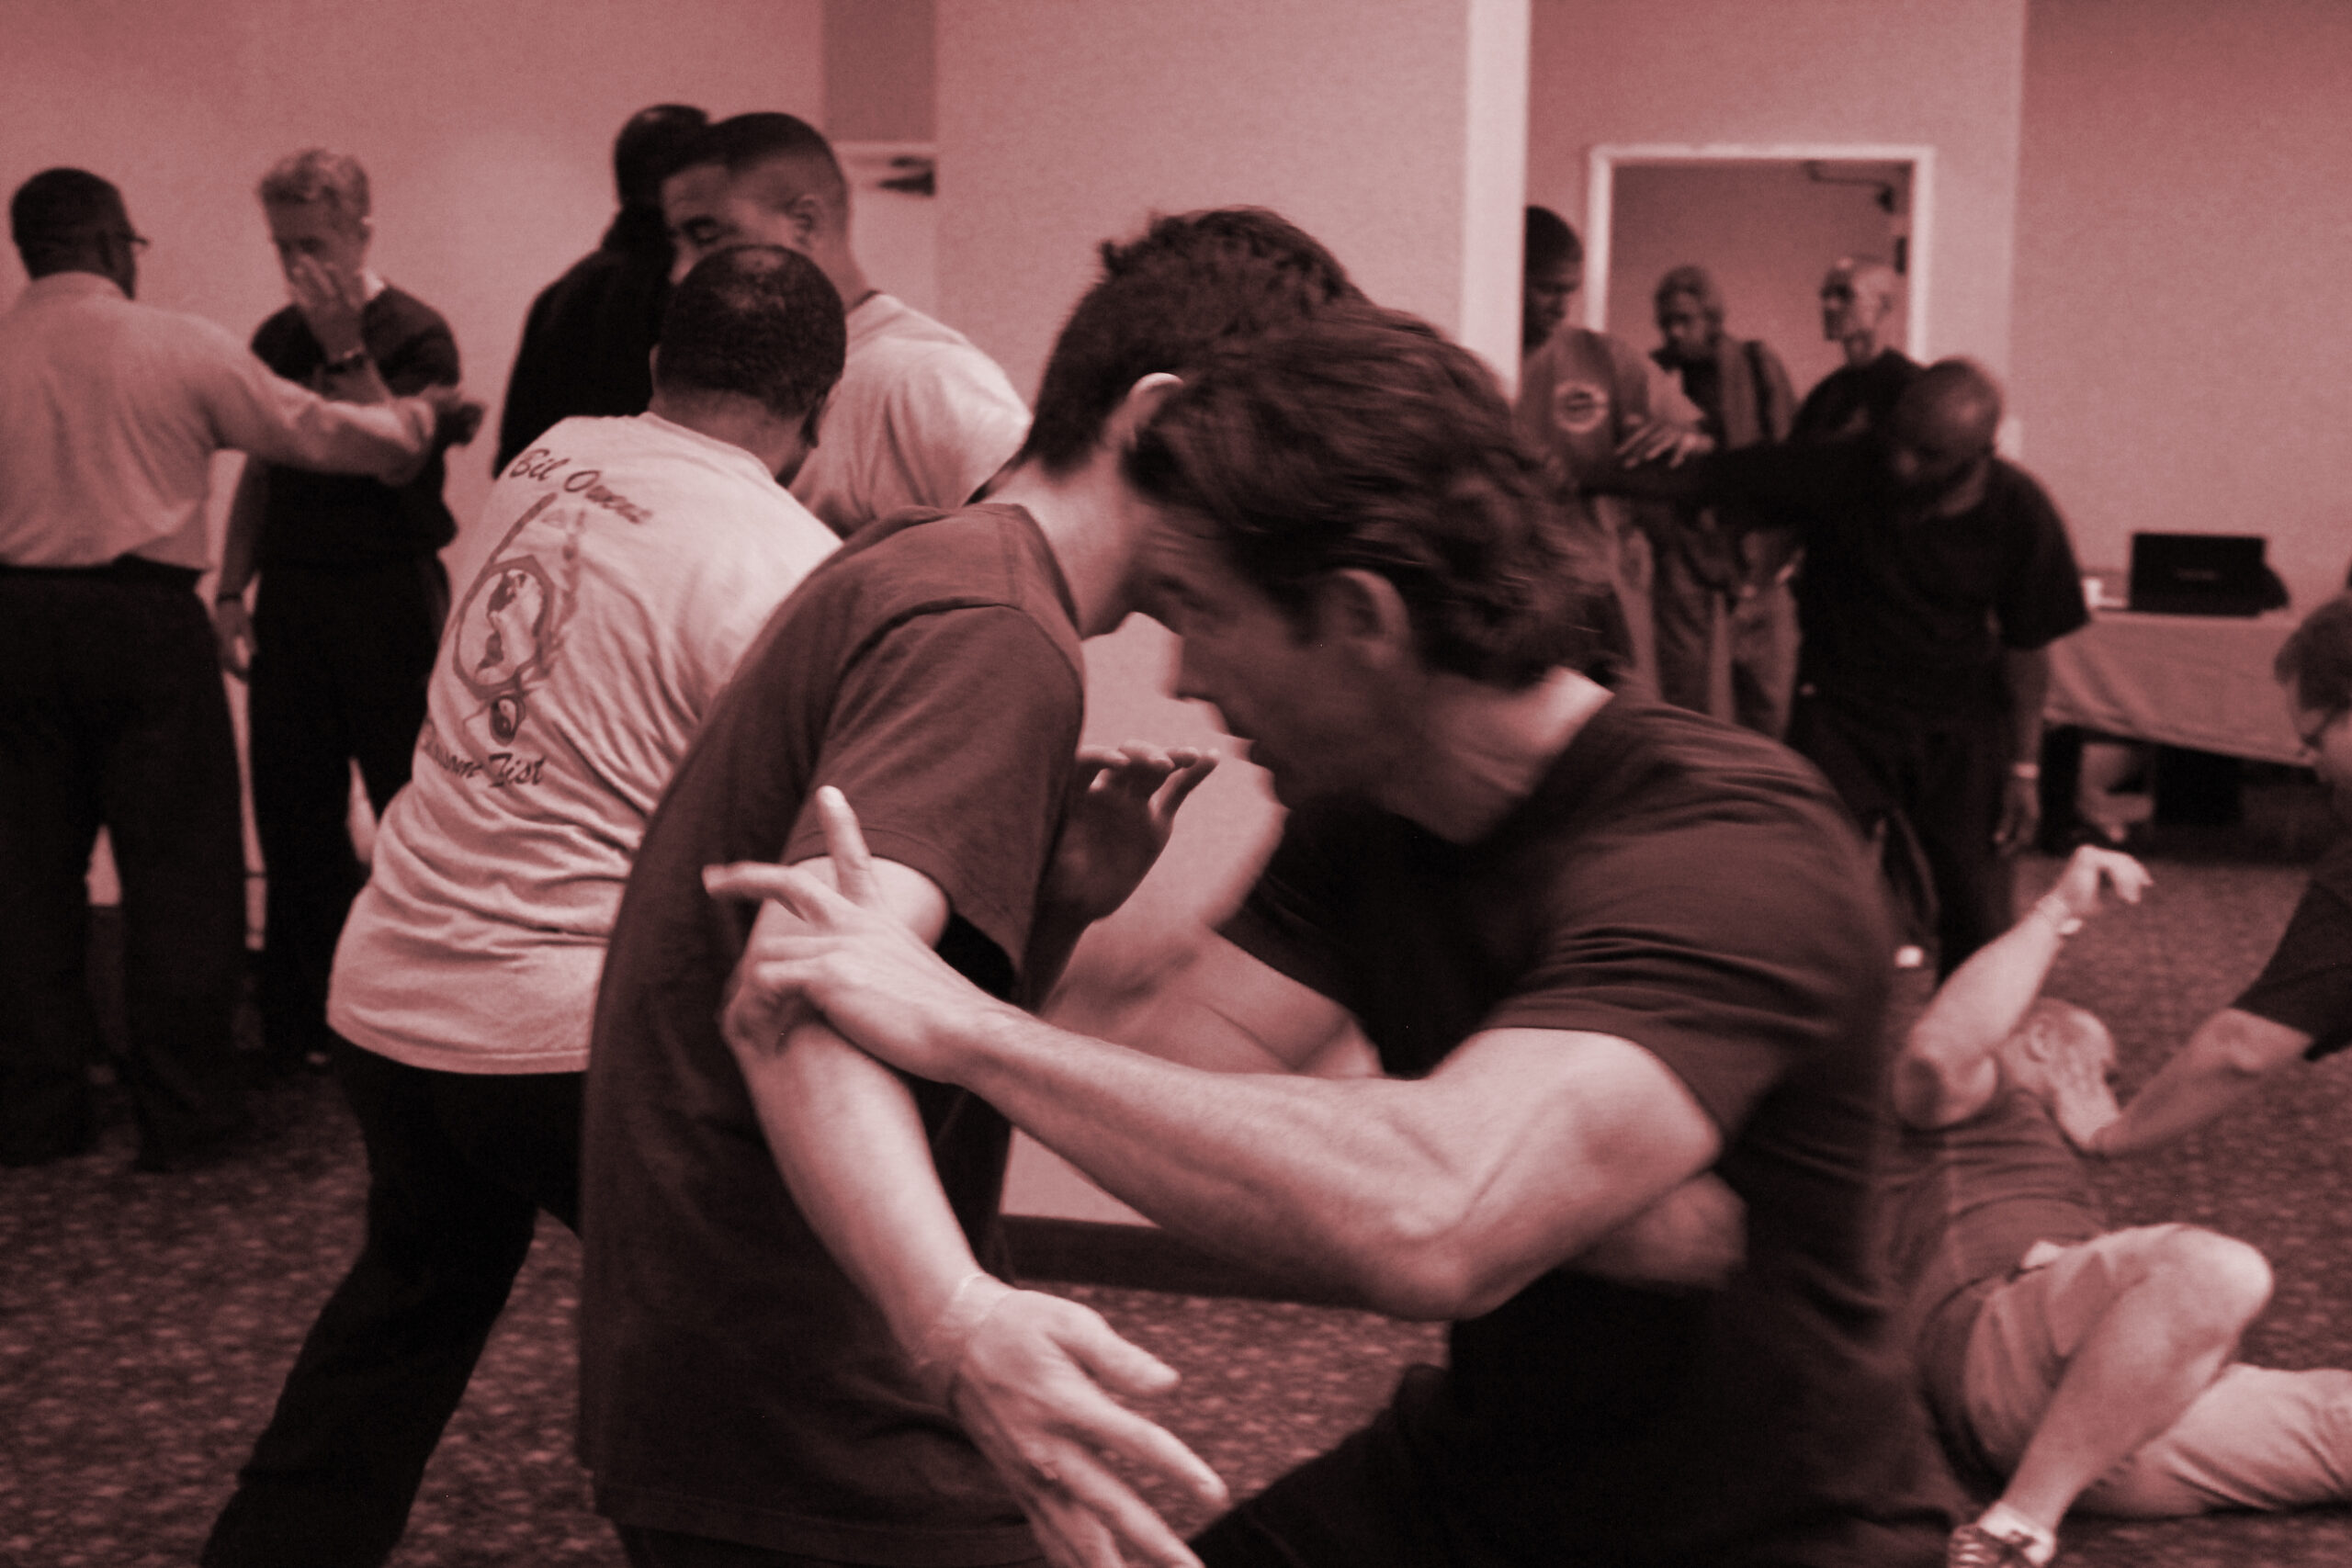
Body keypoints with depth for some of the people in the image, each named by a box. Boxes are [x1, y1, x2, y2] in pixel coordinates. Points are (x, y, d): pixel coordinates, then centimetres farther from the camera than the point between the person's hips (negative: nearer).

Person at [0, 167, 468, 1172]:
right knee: (177, 866, 4)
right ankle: (182, 1114, 7)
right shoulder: (178, 345, -5)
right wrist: (424, 418, 18)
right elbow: (315, 432, 2)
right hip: (143, 619, -3)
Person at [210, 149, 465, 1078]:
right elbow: (260, 470, 18)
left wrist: (344, 350, -19)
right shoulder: (276, 339, 11)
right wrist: (230, 588, 10)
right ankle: (297, 1024, 19)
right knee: (293, 815, 8)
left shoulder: (417, 335, -7)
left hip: (389, 593, -6)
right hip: (292, 597, 6)